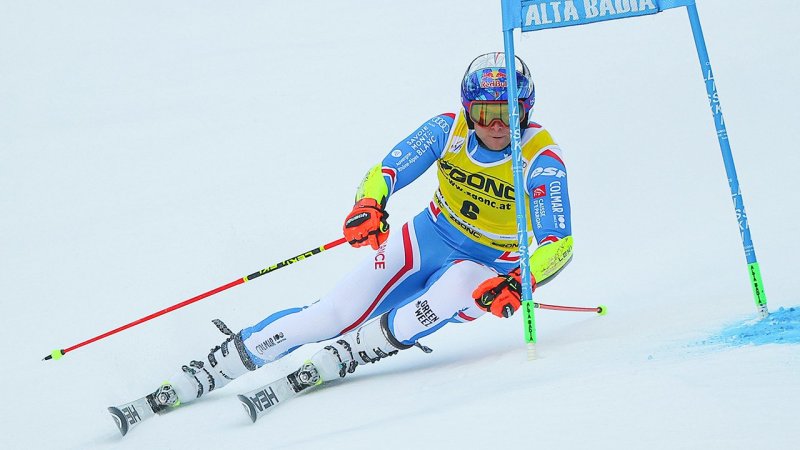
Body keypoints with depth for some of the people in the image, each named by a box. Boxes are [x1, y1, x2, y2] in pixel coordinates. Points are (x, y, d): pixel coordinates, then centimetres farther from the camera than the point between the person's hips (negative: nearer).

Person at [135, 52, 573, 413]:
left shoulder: (542, 160, -21)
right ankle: (205, 373, -8)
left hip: (488, 270, -2)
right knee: (332, 315, -15)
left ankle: (344, 354, -29)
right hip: (428, 240, 2)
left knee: (458, 285, -40)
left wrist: (517, 285, -44)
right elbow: (388, 170, -14)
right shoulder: (447, 129, -13)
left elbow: (559, 244, -25)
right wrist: (369, 206, -38)